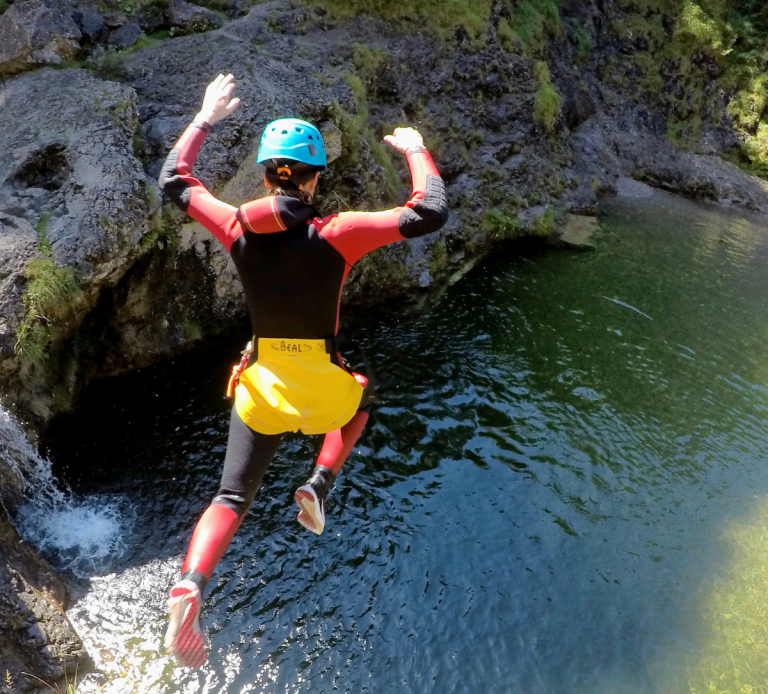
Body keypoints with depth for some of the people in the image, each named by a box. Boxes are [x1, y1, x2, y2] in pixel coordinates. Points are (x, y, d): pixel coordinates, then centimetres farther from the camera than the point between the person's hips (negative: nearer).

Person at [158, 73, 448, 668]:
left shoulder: (238, 228, -8)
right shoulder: (335, 235, -18)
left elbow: (173, 180, 11)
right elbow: (430, 214, -17)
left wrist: (205, 118, 20)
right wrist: (416, 151, -1)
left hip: (262, 390, 2)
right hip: (325, 393, -2)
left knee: (231, 497, 16)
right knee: (361, 394, 35)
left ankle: (190, 586, -9)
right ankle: (320, 485, 17)